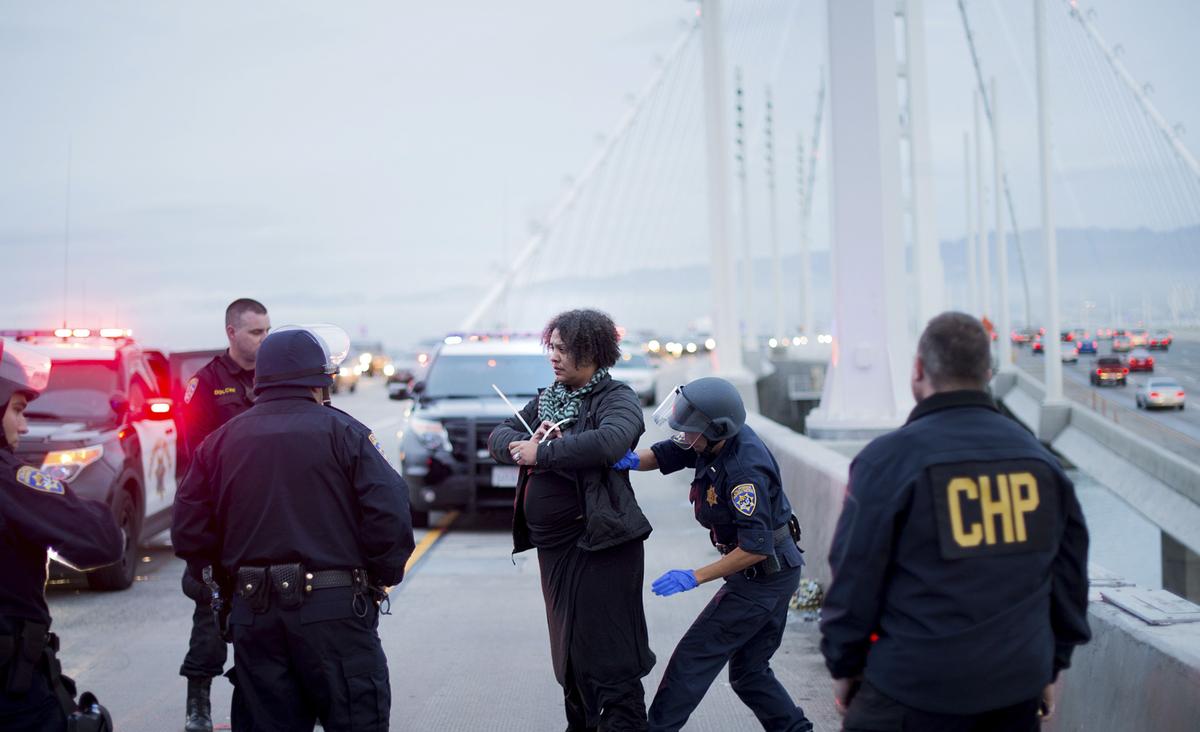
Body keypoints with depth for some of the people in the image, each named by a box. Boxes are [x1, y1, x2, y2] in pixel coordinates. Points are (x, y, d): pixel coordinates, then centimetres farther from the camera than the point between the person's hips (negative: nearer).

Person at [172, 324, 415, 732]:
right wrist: (382, 578, 2)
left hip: (253, 616, 5)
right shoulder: (341, 432, -5)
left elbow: (189, 531, 7)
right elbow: (389, 514, -13)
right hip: (334, 608, -4)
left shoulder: (222, 440, 8)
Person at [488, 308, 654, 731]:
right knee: (568, 650, 16)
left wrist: (542, 453, -23)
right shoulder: (546, 399, 15)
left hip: (598, 546, -7)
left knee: (605, 652, -6)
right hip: (553, 547, 8)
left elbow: (611, 440, -30)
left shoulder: (616, 399, -8)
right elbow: (499, 437, 11)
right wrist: (525, 444, -12)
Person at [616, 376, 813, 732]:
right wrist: (633, 459, -17)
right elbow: (664, 454, 6)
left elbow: (755, 548, -29)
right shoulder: (715, 439, -2)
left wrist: (695, 577, -26)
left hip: (764, 576, -10)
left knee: (694, 655, -2)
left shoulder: (744, 470, -28)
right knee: (748, 670, 16)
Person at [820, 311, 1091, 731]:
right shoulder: (1040, 458, 7)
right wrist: (1051, 665, 23)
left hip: (915, 692, -5)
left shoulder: (888, 459, -9)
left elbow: (855, 575, -7)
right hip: (1018, 690, 5)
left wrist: (843, 665, 6)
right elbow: (1069, 573, 14)